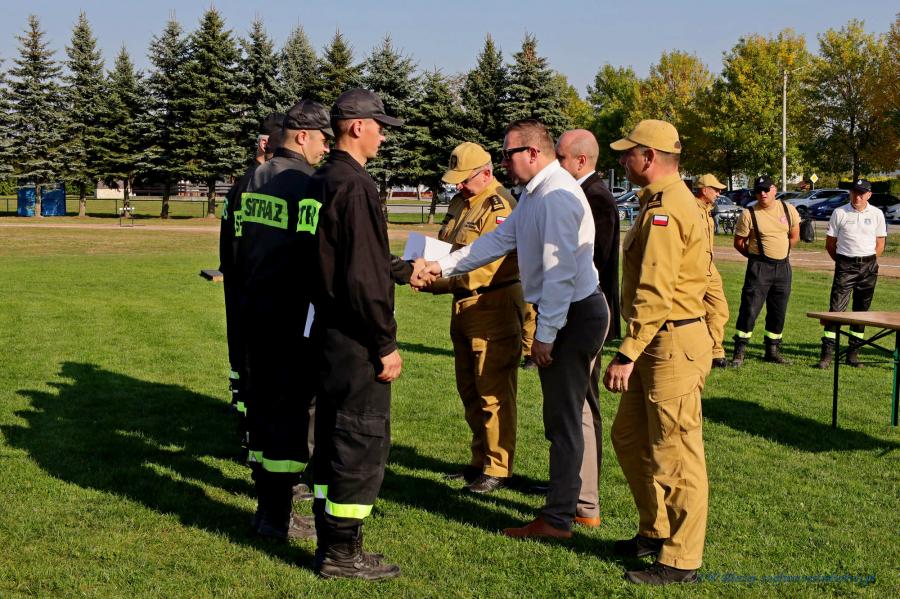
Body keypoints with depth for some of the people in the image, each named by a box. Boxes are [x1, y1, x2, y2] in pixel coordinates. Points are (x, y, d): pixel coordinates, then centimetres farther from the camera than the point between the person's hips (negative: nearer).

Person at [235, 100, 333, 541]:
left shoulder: (255, 179, 10)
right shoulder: (306, 184, -15)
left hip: (254, 310, 9)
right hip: (292, 318, -8)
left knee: (263, 403, 15)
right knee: (292, 409, -1)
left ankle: (267, 503, 25)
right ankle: (278, 517, 4)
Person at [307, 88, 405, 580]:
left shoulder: (321, 181, 12)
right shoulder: (355, 186, -18)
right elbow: (364, 276, -22)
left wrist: (404, 267, 27)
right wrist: (386, 344, -17)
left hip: (328, 332, 10)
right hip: (356, 339, -10)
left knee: (332, 439, 16)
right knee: (363, 443, 0)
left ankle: (330, 543, 25)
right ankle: (342, 554, 8)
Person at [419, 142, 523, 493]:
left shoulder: (500, 207, -15)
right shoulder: (459, 203, 14)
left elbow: (484, 267, -24)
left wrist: (436, 279, -27)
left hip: (494, 308, -10)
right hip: (464, 307, 10)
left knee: (493, 392, -3)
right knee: (469, 389, 16)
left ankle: (497, 470, 6)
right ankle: (480, 461, 28)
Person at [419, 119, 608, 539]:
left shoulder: (557, 197, -21)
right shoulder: (534, 194, 13)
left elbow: (560, 271, -24)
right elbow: (499, 240, 18)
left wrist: (545, 334, -21)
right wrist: (442, 266, 13)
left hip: (573, 314, -10)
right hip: (560, 314, 10)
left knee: (563, 419, -3)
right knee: (561, 415, 17)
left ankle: (557, 519, 5)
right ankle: (566, 500, 28)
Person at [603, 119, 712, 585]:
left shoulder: (663, 210, -17)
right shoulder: (677, 202, 16)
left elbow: (654, 294, -24)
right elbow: (707, 280, 19)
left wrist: (627, 354, -25)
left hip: (673, 345, -11)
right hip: (660, 345, 11)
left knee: (675, 455, -2)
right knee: (629, 437, 19)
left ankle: (681, 561, 8)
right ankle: (656, 531, 31)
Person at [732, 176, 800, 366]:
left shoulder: (788, 210, 3)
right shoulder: (749, 214, -8)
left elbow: (794, 236, 15)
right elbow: (739, 242, -1)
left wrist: (781, 253, 13)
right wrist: (756, 256, 3)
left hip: (783, 266, 4)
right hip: (759, 267, -4)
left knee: (778, 311, 10)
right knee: (749, 309, -8)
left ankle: (773, 350, 22)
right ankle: (739, 352, -1)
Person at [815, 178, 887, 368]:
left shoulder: (876, 214, 4)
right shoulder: (839, 213, 0)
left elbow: (880, 244, 11)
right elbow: (830, 243, 5)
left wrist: (868, 263, 5)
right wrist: (841, 263, 4)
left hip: (868, 267, 2)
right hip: (845, 265, -2)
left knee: (861, 310, 7)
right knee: (836, 308, -10)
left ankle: (853, 352, 15)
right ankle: (827, 352, -10)